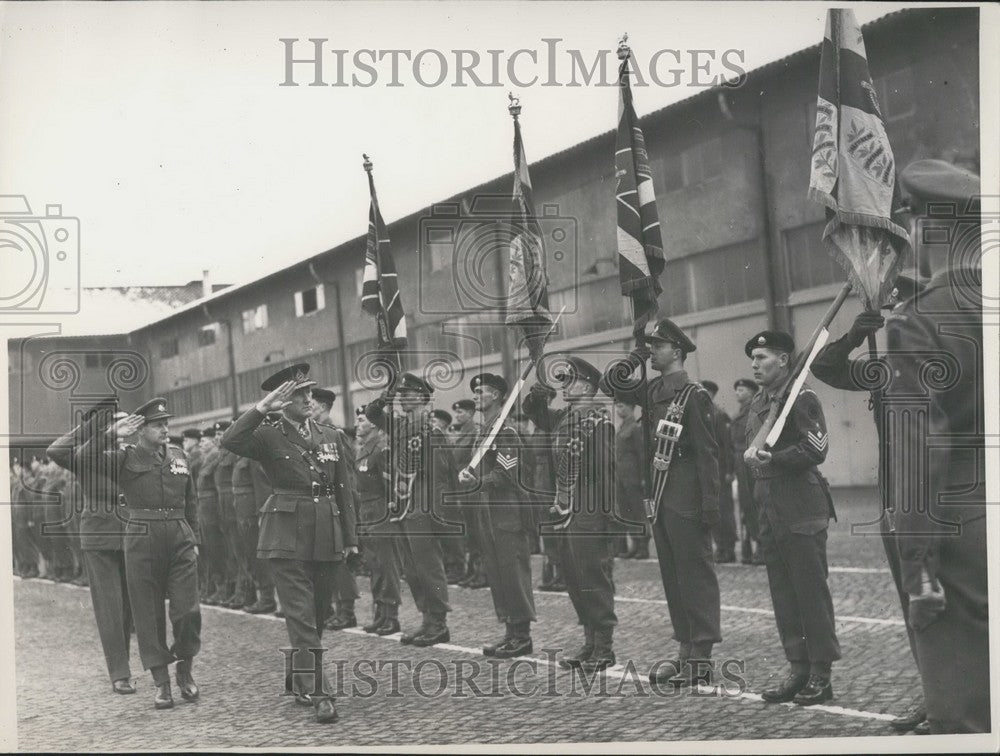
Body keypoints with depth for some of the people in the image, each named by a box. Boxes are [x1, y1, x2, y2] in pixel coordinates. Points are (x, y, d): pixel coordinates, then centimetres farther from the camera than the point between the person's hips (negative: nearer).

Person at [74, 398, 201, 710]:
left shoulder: (178, 455, 12)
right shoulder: (124, 458, 1)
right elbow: (83, 459, -14)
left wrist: (194, 540, 16)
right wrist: (111, 434, -18)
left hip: (180, 539, 2)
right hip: (142, 542, -2)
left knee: (188, 611, -4)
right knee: (149, 616, 3)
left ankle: (184, 671, 18)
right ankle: (161, 683, 13)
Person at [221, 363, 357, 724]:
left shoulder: (332, 436, 12)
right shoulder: (268, 436, -1)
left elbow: (345, 489, 14)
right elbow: (230, 442, -20)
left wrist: (350, 538, 10)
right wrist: (263, 408, -23)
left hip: (327, 537, 5)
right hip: (287, 537, -4)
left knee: (317, 616, 12)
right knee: (301, 617, -9)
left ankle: (299, 681, 30)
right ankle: (320, 694, -10)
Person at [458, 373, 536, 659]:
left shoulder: (506, 432, -11)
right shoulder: (482, 432, 16)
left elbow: (506, 475, -17)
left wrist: (477, 482, -25)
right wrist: (468, 473, -1)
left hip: (508, 514, -9)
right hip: (487, 514, 9)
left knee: (513, 574, -5)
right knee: (496, 575, 10)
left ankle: (522, 637, 0)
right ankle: (511, 632, 17)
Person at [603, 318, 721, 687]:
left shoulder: (694, 394, -10)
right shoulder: (654, 390, 11)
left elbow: (708, 450, -13)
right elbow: (613, 379, 12)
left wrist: (710, 501, -17)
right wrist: (640, 353, 5)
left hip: (687, 500, -8)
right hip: (660, 497, 8)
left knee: (696, 575, -2)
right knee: (672, 576, 12)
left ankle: (701, 659, 3)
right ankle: (685, 650, 20)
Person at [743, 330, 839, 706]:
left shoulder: (802, 398, -8)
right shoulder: (757, 404, 16)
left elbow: (815, 449, -16)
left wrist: (772, 458, -19)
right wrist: (752, 457, 5)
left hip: (801, 510, -8)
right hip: (769, 511, 8)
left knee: (811, 591, -3)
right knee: (783, 594, 9)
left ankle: (821, 675, 4)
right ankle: (798, 668, 17)